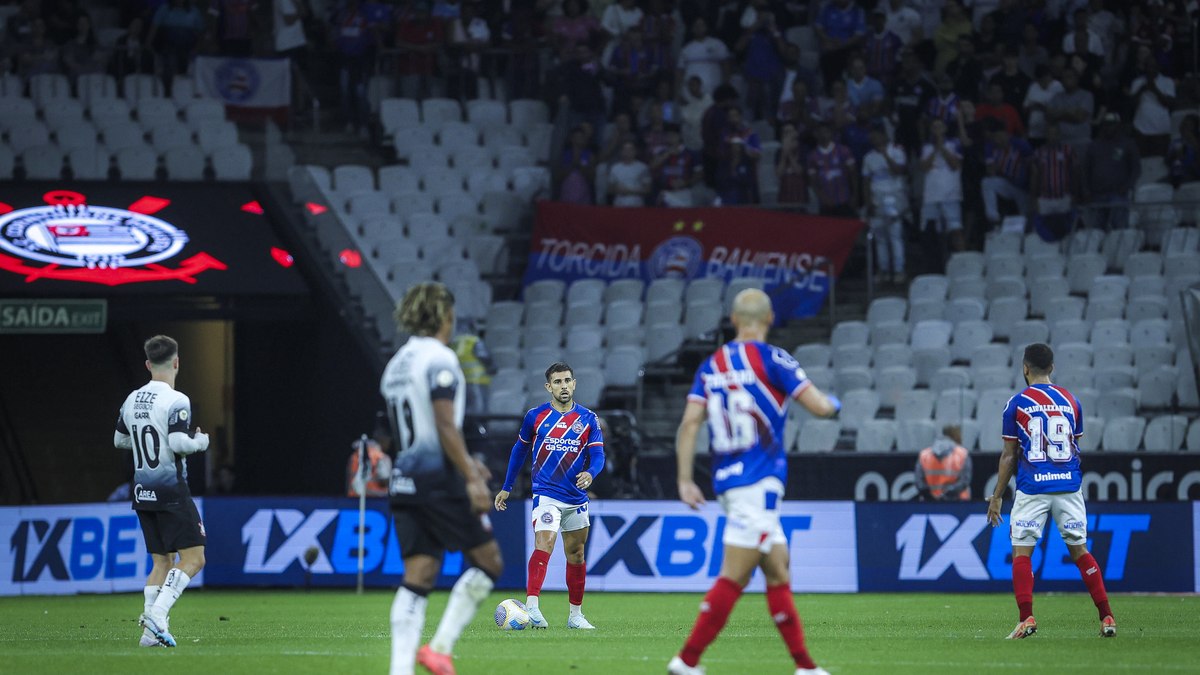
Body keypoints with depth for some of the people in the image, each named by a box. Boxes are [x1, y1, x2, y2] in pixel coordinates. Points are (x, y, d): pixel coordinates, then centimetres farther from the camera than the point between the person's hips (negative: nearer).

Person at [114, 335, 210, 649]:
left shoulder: (132, 400, 9)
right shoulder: (177, 401, -13)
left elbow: (120, 440, 20)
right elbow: (179, 443, -21)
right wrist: (201, 441, -1)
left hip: (143, 493, 7)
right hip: (171, 490, -7)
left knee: (161, 561, 12)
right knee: (193, 558, -4)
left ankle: (151, 631, 2)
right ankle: (157, 614, -21)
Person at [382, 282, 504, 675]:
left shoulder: (396, 365, 17)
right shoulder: (439, 359, -10)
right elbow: (446, 427, -18)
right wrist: (472, 479, -19)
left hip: (405, 478, 8)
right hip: (439, 479, -8)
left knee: (418, 577, 5)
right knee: (487, 562, 2)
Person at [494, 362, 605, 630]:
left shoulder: (588, 419, 3)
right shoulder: (536, 416, 1)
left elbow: (597, 454, -2)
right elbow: (520, 449, 13)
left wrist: (590, 473, -26)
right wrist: (507, 487, 17)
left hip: (577, 497, 3)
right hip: (546, 495, -3)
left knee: (576, 554, 13)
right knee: (544, 543, -24)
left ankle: (575, 614, 27)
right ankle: (531, 607, -35)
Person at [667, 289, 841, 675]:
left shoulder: (711, 365, 10)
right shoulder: (772, 359, -7)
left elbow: (689, 424, 4)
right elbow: (819, 407, -8)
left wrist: (685, 480, 4)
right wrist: (834, 403, 15)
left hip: (728, 482, 7)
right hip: (759, 482, -7)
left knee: (778, 572, 12)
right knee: (733, 578, -8)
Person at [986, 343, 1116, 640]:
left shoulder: (1017, 404, -2)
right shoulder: (1071, 401, 8)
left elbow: (1009, 456, -1)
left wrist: (997, 496, 6)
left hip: (1032, 488, -3)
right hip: (1069, 484, 3)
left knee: (1021, 552, 2)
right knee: (1080, 551, 9)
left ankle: (1026, 618, -12)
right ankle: (1107, 618, 5)